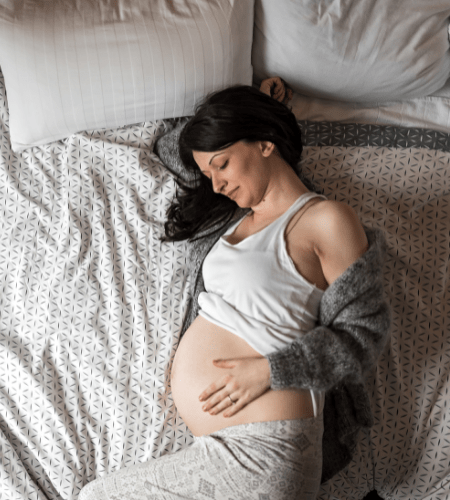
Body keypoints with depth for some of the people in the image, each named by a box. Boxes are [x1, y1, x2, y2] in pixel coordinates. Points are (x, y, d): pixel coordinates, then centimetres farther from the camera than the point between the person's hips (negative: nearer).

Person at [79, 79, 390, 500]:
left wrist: (268, 370, -16)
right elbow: (184, 159, 31)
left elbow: (363, 333, -8)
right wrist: (250, 107, 23)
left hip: (261, 452, -8)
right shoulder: (237, 213, 15)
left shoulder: (327, 220, -7)